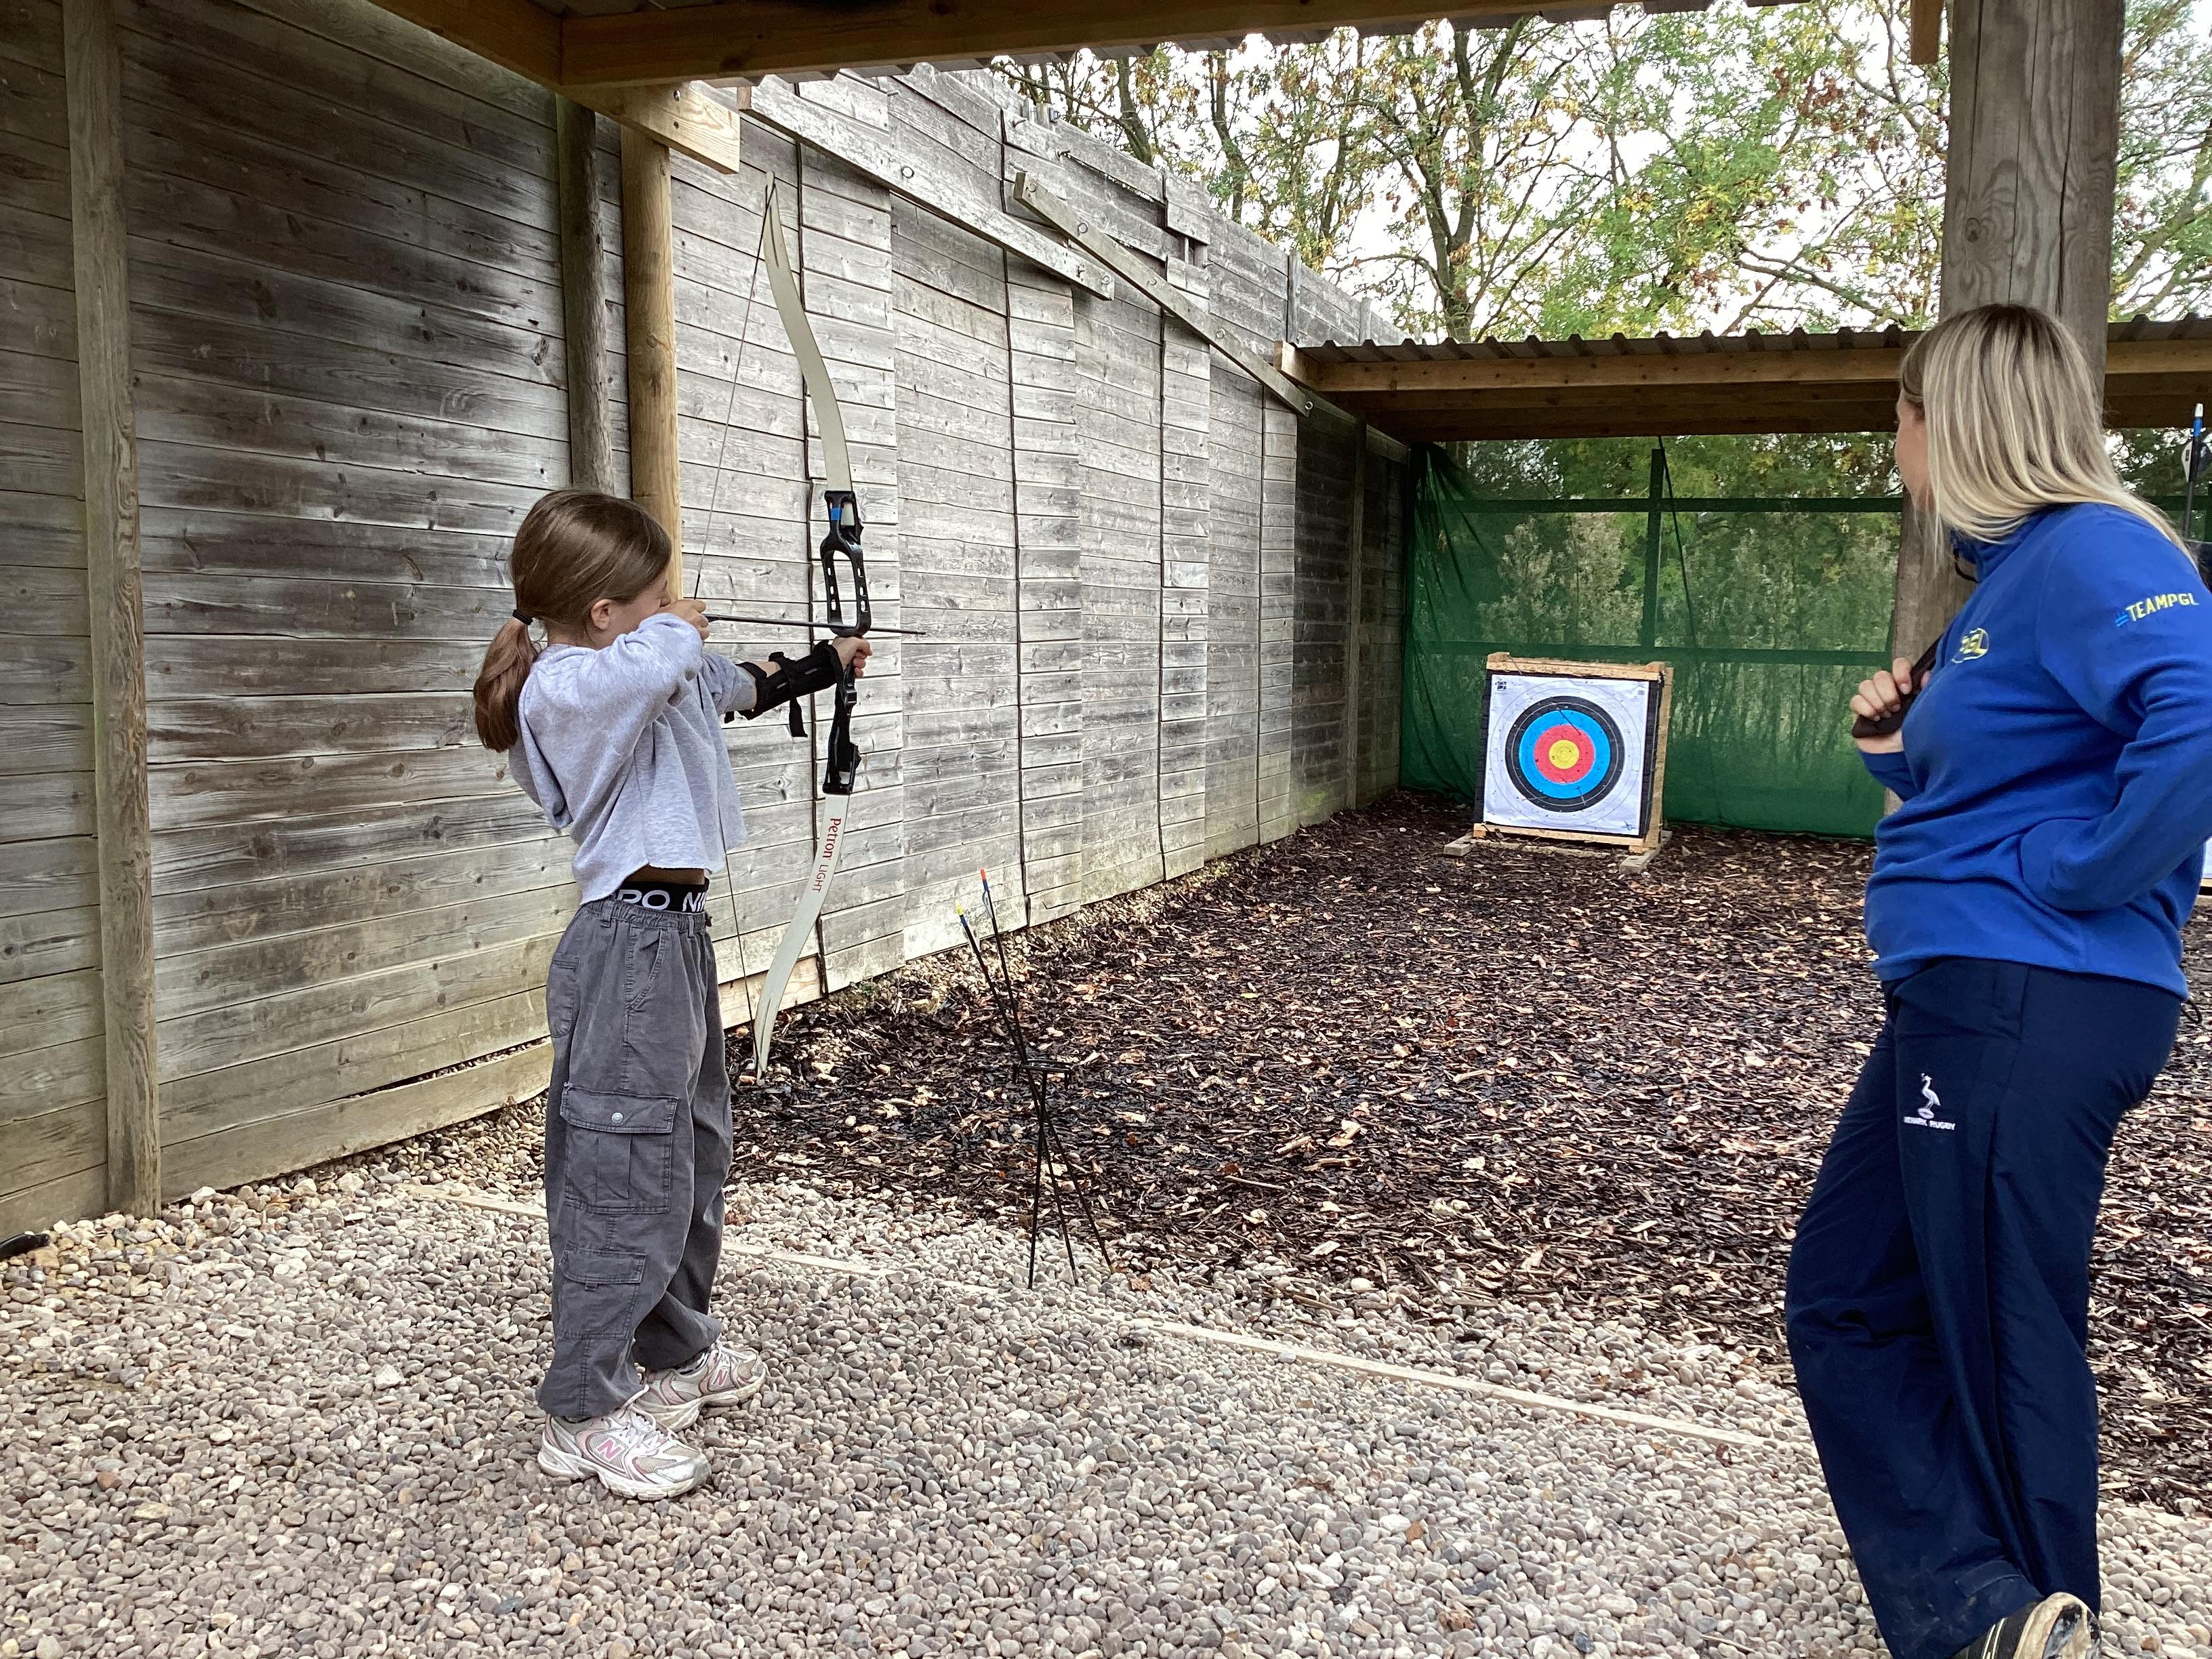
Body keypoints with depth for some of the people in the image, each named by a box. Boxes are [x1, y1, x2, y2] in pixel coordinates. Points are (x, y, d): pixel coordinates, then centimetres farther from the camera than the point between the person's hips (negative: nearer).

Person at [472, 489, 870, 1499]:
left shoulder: (642, 676, 13)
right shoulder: (566, 689, -18)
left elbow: (737, 688, 33)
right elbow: (658, 665, -40)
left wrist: (826, 663, 46)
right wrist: (681, 627, -16)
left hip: (675, 936, 11)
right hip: (630, 950, -11)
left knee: (693, 1152, 20)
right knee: (627, 1174, -4)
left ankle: (677, 1355, 37)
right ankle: (585, 1414, 8)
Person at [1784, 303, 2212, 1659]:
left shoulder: (2089, 552, -14)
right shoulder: (2014, 570, 17)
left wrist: (2064, 878, -22)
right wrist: (1900, 742, 8)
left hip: (2032, 1012, -11)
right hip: (1965, 1001, 11)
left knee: (2003, 1343, 1)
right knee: (1843, 1300, 14)